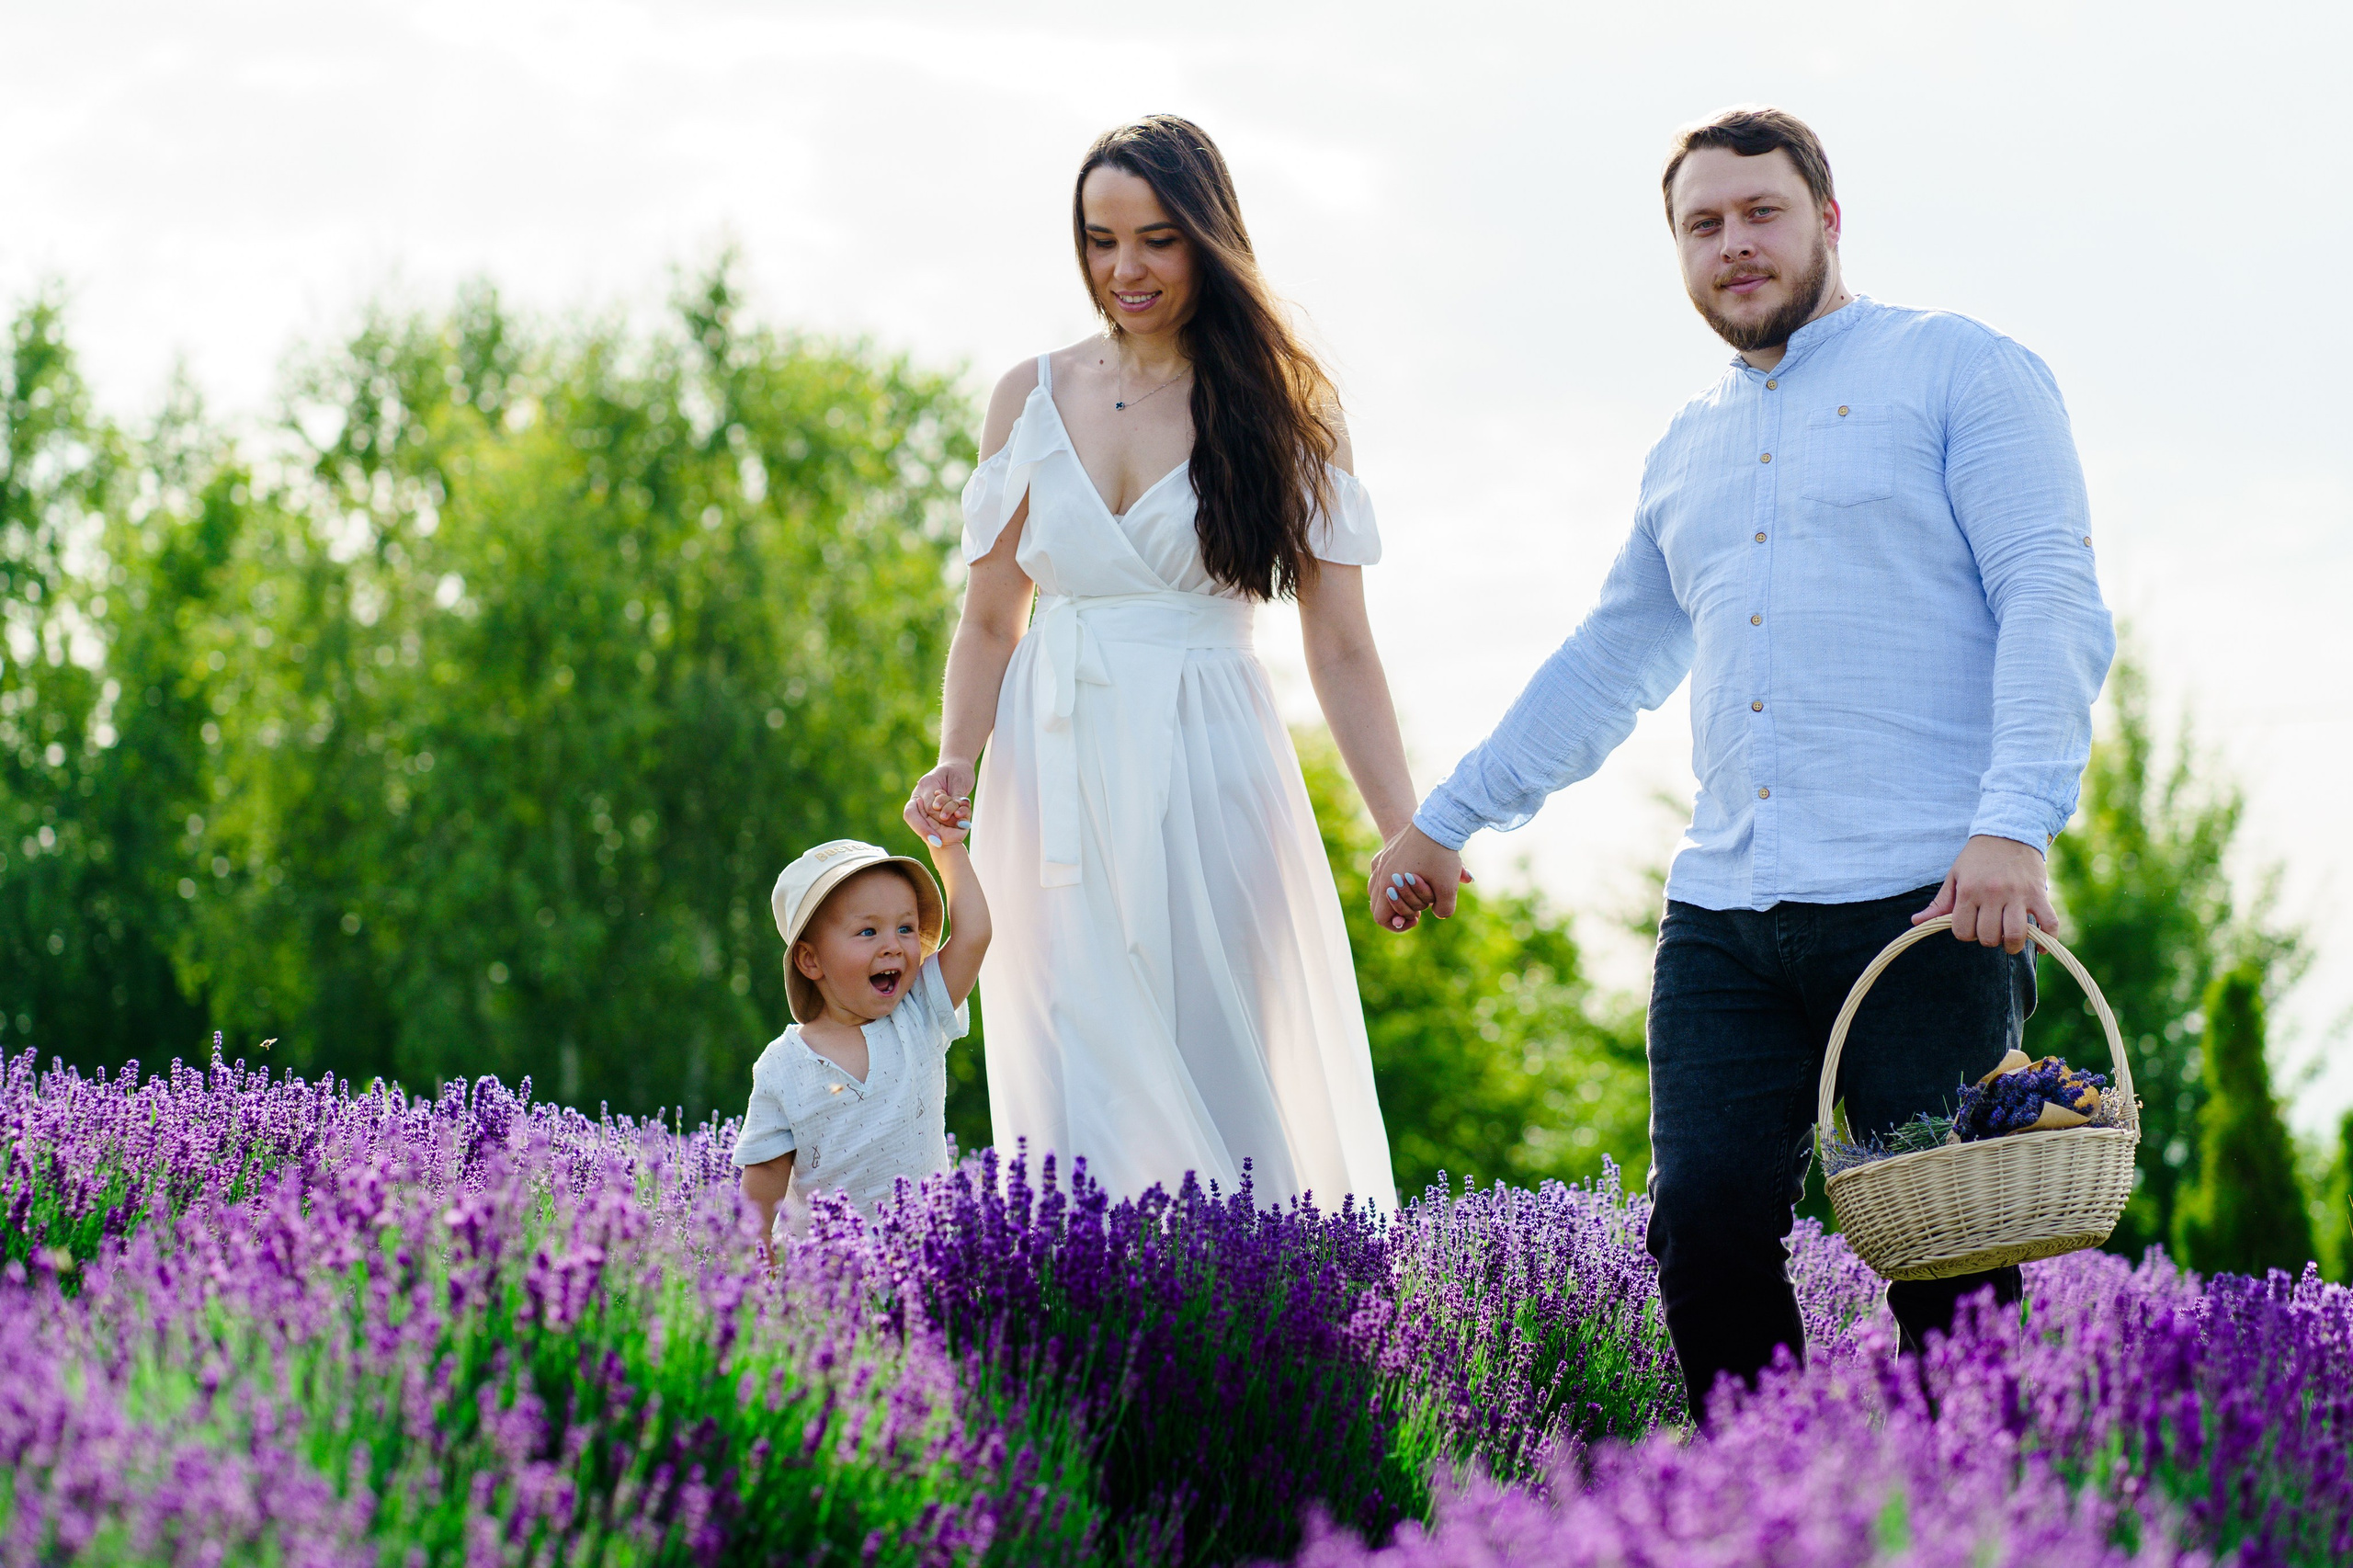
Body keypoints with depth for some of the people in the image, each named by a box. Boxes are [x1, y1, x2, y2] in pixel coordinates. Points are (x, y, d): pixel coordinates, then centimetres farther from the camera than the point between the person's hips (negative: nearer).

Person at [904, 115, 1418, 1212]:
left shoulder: (1279, 411, 3)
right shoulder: (1032, 398, 10)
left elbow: (1340, 649, 1)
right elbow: (990, 623, 13)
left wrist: (1409, 835, -8)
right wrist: (956, 769, -5)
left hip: (1210, 782, -2)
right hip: (1061, 784, 2)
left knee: (1230, 1092, -4)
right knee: (1082, 1109, -3)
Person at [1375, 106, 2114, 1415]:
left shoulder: (1960, 371, 4)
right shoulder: (1688, 451, 23)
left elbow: (2054, 602, -6)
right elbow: (1610, 664, 34)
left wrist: (2016, 821, -20)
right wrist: (1447, 818, 35)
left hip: (1926, 908, -5)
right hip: (1725, 916, 6)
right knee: (1705, 1226, -5)